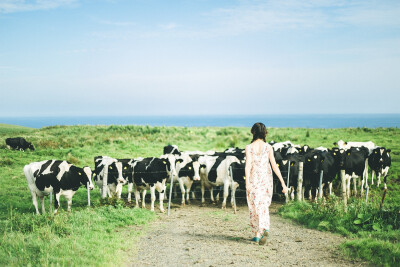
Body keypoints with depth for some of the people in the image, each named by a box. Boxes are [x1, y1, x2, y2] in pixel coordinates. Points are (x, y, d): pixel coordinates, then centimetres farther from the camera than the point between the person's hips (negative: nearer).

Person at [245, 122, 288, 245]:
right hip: (266, 179, 1)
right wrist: (283, 183, -5)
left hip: (253, 180, -1)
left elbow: (248, 166, -15)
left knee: (254, 207, 11)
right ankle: (265, 229, -13)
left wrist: (247, 183, -21)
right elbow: (274, 165, -6)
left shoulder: (249, 147, -7)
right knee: (264, 206, 11)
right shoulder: (268, 147, -2)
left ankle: (256, 235, 18)